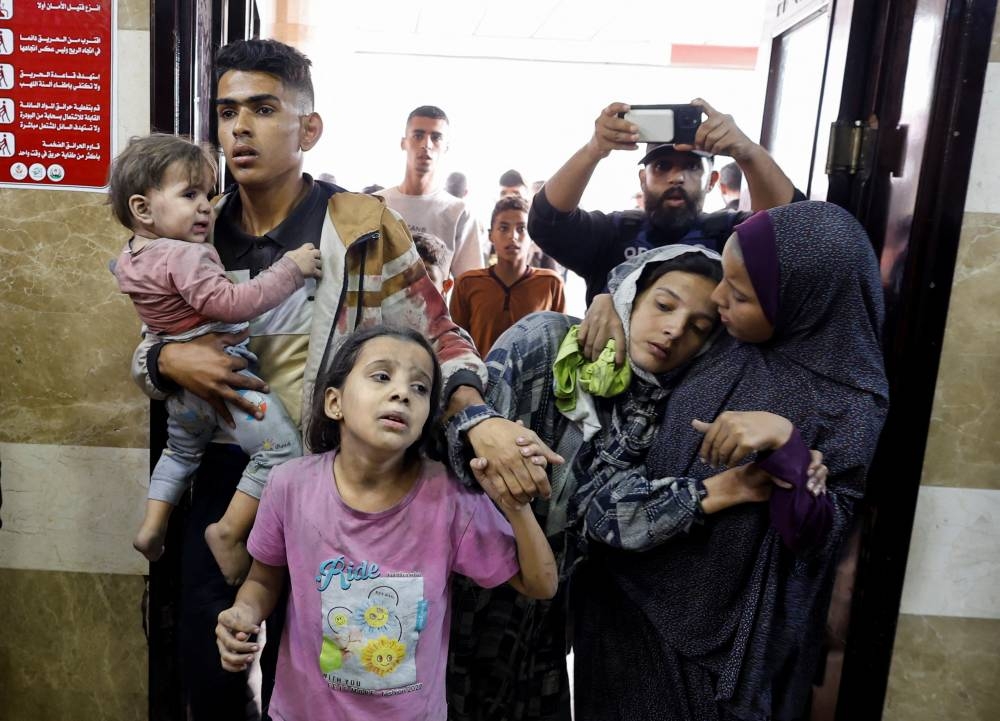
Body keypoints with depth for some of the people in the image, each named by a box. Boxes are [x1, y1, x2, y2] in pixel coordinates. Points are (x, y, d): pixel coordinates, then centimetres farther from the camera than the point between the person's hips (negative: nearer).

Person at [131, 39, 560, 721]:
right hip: (222, 479, 4)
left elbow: (437, 336, -8)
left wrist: (478, 417, -27)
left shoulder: (364, 227, -9)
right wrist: (168, 360, -11)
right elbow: (148, 347, 13)